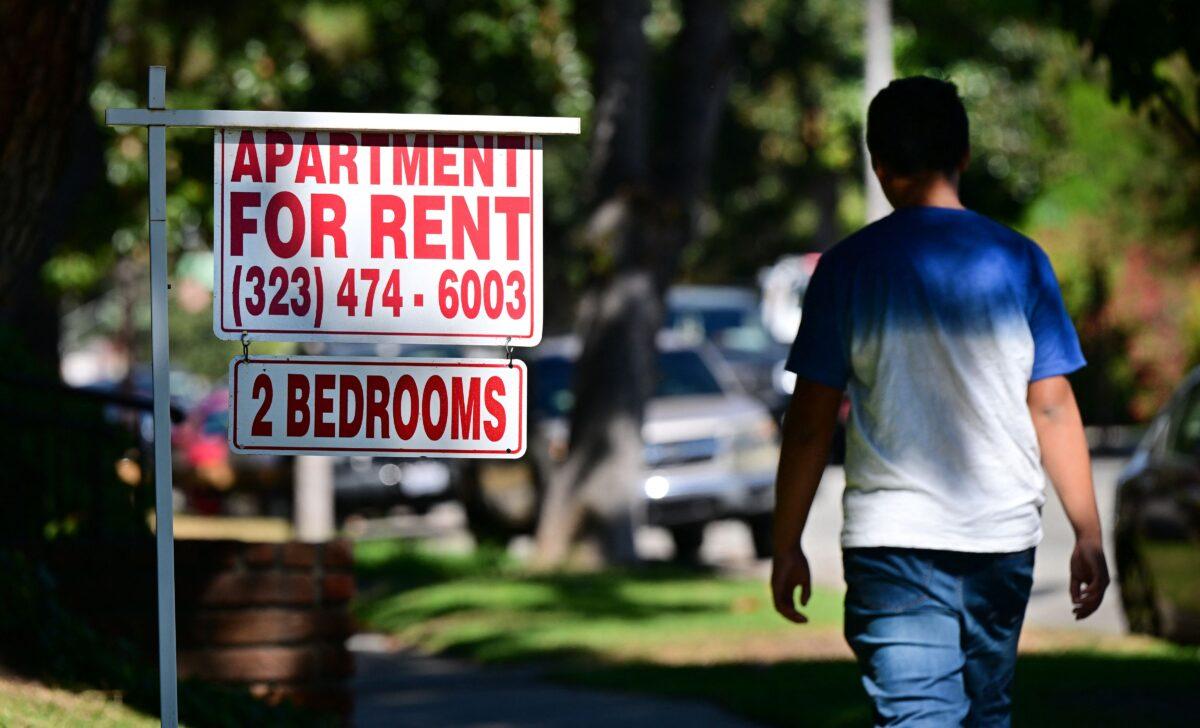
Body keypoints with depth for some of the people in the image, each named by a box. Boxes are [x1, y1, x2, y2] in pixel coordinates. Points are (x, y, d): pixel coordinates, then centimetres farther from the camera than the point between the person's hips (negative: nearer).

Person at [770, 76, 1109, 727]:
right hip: (1004, 534, 2)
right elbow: (1052, 408, 1)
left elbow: (810, 423, -2)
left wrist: (787, 545, 5)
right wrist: (1087, 532, 7)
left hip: (889, 536, -2)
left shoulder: (848, 267, -2)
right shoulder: (1020, 262, 2)